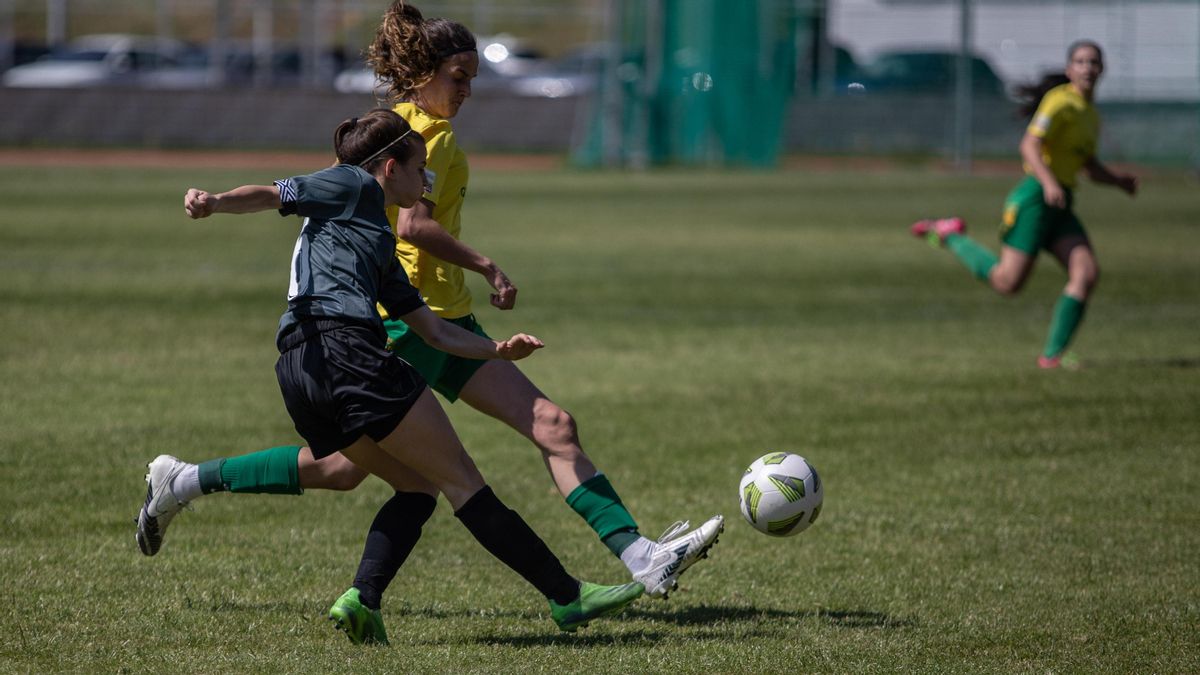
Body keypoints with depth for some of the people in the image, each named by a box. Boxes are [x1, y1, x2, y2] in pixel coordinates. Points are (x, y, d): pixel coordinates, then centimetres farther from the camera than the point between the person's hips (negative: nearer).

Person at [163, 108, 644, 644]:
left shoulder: (379, 242, 33)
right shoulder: (354, 186, 10)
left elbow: (435, 332, 31)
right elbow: (273, 195, -2)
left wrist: (499, 350, 19)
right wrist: (215, 203, -20)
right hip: (344, 345, -9)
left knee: (419, 484, 14)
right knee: (459, 478, -5)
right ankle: (567, 597, -3)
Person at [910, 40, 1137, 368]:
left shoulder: (1092, 115, 18)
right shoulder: (1061, 101, -9)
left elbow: (1092, 168, 28)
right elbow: (1029, 145, -19)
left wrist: (1119, 180, 10)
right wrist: (1049, 182, -33)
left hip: (1061, 207, 8)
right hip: (1035, 198, -8)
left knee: (1087, 273, -11)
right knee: (1008, 282, -11)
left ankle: (1053, 354, -8)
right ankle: (949, 234, 11)